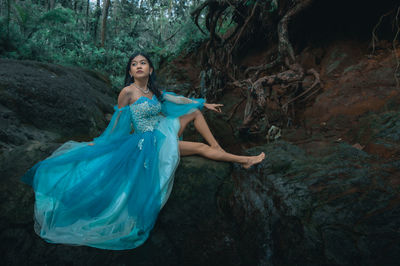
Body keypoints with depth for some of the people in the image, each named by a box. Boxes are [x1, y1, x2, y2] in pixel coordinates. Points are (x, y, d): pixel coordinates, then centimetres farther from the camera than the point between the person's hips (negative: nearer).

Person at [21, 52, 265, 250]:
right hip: (152, 142, -8)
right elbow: (118, 124, -4)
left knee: (195, 110, 5)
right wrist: (101, 144, 3)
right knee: (202, 148, -10)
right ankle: (244, 160, 3)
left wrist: (206, 104, 18)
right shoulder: (128, 92, -13)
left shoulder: (153, 90, 7)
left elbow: (178, 99, 14)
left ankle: (218, 148, 3)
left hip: (165, 132, 8)